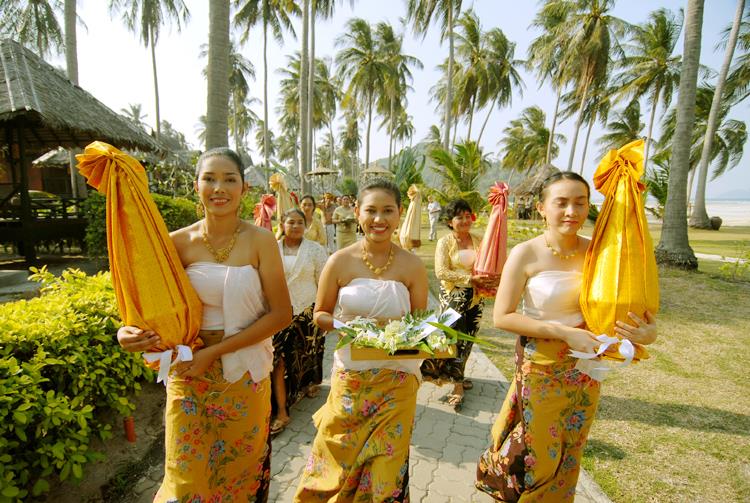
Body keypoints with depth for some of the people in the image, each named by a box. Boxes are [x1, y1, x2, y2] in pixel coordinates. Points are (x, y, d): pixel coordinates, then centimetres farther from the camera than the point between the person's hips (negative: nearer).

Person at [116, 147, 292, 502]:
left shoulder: (260, 240, -10)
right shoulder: (179, 242, -5)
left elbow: (281, 313, -12)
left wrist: (215, 351, -16)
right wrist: (128, 331, -18)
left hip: (245, 374, -1)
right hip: (189, 373, 1)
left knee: (241, 472, 18)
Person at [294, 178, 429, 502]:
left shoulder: (412, 266, -6)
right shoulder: (340, 262, -8)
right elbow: (319, 315, 1)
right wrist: (345, 325, -17)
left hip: (396, 380, 0)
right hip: (350, 376, 0)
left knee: (386, 469, 14)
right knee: (337, 462, 16)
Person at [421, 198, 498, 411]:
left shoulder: (478, 240, 5)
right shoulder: (445, 242, -7)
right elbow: (441, 272, -15)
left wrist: (490, 280, -14)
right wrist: (471, 279, -20)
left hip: (475, 298, 4)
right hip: (453, 298, -4)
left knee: (467, 340, 13)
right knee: (455, 339, -3)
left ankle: (458, 376, 35)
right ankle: (457, 387, 14)